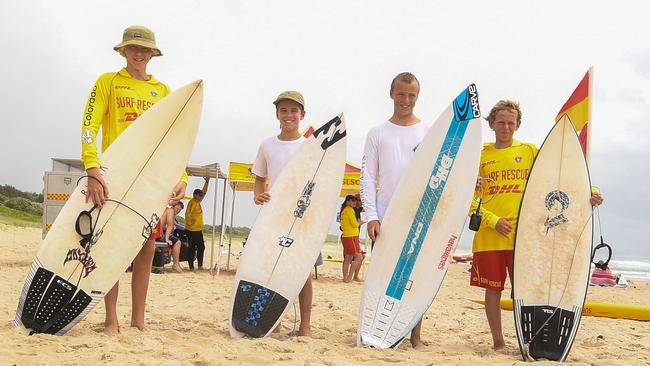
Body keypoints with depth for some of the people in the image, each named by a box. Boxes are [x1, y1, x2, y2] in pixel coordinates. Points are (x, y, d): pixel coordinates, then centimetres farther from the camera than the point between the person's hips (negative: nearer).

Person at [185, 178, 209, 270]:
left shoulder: (198, 201, 14)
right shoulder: (192, 202, -13)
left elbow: (204, 192, 23)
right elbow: (187, 213, -25)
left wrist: (207, 182, 19)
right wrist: (190, 222, -32)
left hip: (198, 229, 9)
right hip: (192, 230, -9)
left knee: (201, 247, 10)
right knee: (192, 248, -4)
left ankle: (200, 265, 15)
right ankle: (191, 266, 0)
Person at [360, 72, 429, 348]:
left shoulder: (429, 133, 9)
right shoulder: (377, 133, 8)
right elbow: (368, 177, 2)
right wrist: (371, 216, -8)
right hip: (385, 217, 0)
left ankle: (416, 335, 9)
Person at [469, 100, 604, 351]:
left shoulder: (530, 151, 10)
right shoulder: (480, 155, 8)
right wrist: (493, 221, -9)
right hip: (488, 235, 0)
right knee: (493, 289, 4)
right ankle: (498, 342, 17)